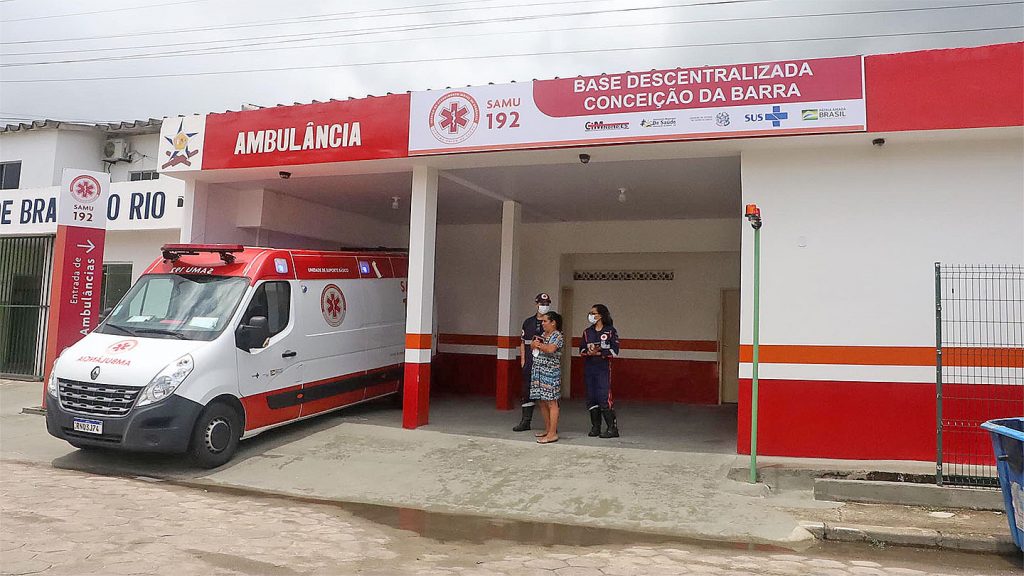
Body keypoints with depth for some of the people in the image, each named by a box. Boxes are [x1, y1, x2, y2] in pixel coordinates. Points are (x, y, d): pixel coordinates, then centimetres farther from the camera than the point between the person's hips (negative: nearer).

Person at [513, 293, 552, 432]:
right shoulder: (528, 322, 14)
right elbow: (523, 343, 16)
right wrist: (523, 360, 8)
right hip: (530, 363, 4)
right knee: (526, 391, 7)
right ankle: (525, 421, 17)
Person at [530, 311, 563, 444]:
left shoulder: (558, 336, -7)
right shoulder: (542, 335, 18)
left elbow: (551, 349, -21)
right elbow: (532, 347, 18)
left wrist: (538, 344, -7)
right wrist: (534, 344, -4)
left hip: (551, 372, -8)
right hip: (538, 372, 8)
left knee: (551, 403, -7)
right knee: (542, 402, 11)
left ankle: (553, 433, -6)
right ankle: (547, 430, 20)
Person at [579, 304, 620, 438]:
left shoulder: (610, 331, -2)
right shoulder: (587, 332, 13)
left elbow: (614, 351, -6)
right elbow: (581, 349, 11)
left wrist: (599, 353, -14)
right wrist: (588, 352, -11)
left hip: (603, 367, -5)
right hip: (589, 367, 5)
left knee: (604, 397, -12)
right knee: (591, 397, 6)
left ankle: (613, 428, -6)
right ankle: (595, 427, 16)